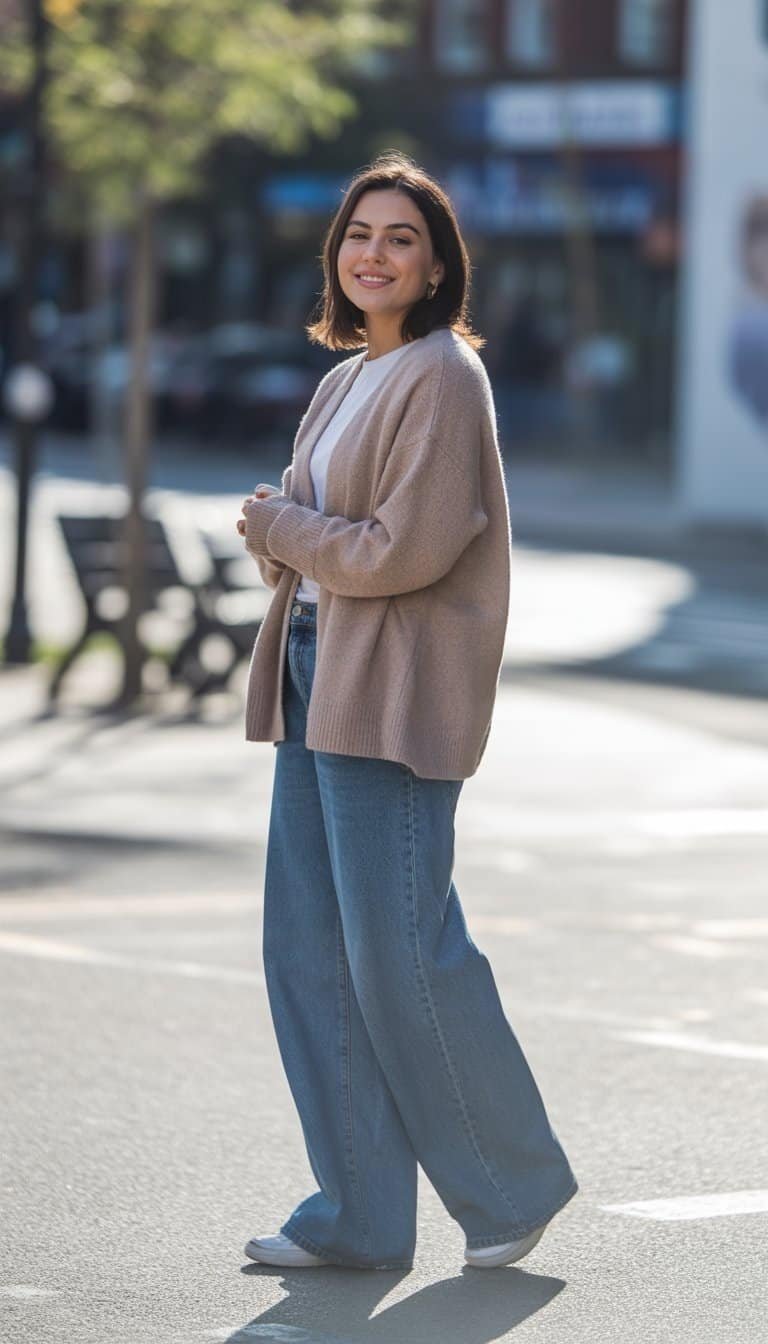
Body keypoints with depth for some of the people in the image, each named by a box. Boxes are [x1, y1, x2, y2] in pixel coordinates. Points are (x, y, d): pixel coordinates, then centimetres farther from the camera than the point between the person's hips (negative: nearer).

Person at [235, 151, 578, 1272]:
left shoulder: (442, 378, -12)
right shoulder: (350, 379, 16)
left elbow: (406, 549, -19)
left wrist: (277, 526, -6)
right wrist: (284, 538, -3)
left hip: (394, 696, -9)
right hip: (317, 682, 9)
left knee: (401, 954, -6)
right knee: (308, 956, 8)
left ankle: (516, 1183, 11)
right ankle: (360, 1216, 15)